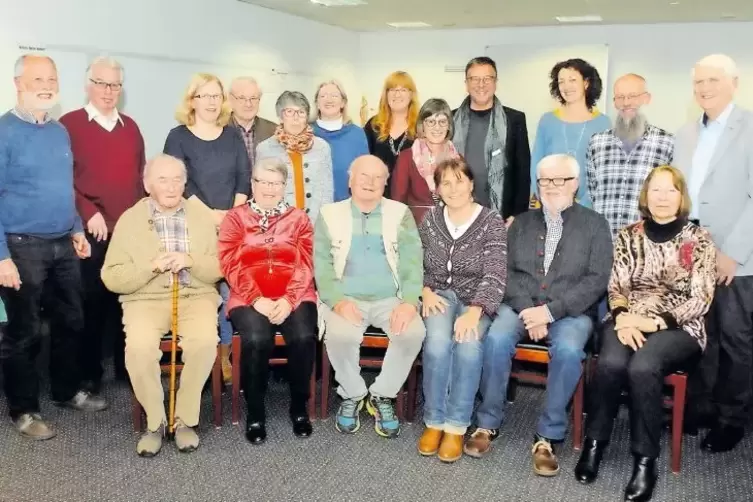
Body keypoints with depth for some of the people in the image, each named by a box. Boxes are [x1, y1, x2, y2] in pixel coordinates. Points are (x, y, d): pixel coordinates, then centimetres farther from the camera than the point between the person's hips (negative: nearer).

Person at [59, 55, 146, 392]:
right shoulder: (70, 124, 0)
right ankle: (89, 372, 13)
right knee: (92, 301, 2)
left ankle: (125, 366, 18)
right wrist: (88, 213, -13)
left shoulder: (130, 127, 15)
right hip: (92, 231, -4)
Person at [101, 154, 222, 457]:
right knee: (139, 347, -31)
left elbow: (218, 269, 6)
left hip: (196, 297, 1)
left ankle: (185, 419, -10)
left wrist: (191, 261, -13)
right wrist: (151, 266, -15)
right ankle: (154, 421, -7)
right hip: (146, 300, 0)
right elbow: (112, 278, 0)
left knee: (205, 341, -30)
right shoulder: (130, 219, 4)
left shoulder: (202, 215, 9)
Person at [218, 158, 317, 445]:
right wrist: (257, 299, -13)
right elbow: (231, 265, 1)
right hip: (249, 298, -1)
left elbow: (305, 266, 5)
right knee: (257, 339, -31)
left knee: (303, 337, -28)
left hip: (293, 298, 1)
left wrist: (289, 300, -12)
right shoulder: (235, 218, 12)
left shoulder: (298, 219, 15)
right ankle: (255, 413, -12)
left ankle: (299, 408, -6)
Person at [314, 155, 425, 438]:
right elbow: (321, 264, 0)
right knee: (340, 335, -32)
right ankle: (352, 394, -2)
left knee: (414, 331, -28)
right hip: (347, 299, -1)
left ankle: (382, 396, -4)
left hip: (390, 299, 1)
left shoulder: (400, 214, 11)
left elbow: (412, 261, 1)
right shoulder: (330, 215, 8)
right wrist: (338, 301, -18)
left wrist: (410, 301, -17)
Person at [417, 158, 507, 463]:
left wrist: (474, 312, -28)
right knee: (437, 340, -32)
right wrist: (425, 292, -9)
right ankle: (434, 421, -16)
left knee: (468, 343, -34)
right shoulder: (430, 220, 7)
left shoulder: (492, 222, -5)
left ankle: (456, 426, -20)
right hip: (439, 296, 2)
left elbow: (495, 275, -13)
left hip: (476, 301, -2)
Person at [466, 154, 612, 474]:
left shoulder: (594, 225, 6)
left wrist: (551, 310, -14)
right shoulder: (522, 223, 15)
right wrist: (527, 309, -12)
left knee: (568, 350, -33)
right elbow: (507, 271, 6)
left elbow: (597, 280, -4)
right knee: (496, 339, -28)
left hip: (570, 312, -2)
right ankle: (488, 423, -12)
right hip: (521, 307, 2)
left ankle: (548, 435, -19)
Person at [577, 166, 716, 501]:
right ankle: (594, 442, -12)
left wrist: (654, 322, -17)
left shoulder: (699, 239, 3)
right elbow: (615, 288, 7)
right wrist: (623, 318, -16)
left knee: (642, 367, -34)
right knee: (610, 363, -32)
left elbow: (700, 300, -4)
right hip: (629, 321, 2)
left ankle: (645, 460, -19)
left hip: (678, 328, -2)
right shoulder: (628, 236, 11)